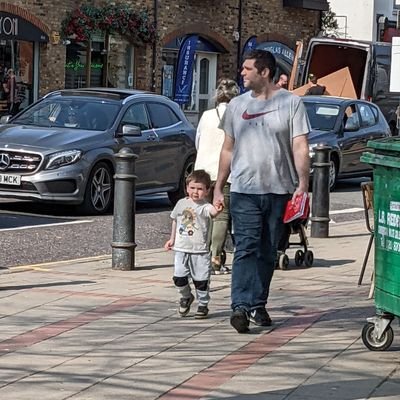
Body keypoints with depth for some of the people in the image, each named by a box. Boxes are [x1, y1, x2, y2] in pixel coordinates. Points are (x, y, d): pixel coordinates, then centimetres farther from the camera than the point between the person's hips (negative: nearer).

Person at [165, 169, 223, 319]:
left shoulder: (205, 206, -9)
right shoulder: (182, 203, 7)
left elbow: (212, 211, -33)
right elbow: (175, 221, 21)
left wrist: (216, 210, -56)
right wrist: (172, 239, 22)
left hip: (200, 250, -4)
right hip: (181, 249, 4)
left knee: (201, 280, 1)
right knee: (179, 277, 0)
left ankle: (203, 305, 19)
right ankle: (186, 297, 27)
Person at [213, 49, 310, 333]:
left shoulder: (291, 103, 1)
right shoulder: (237, 105, 10)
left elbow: (300, 147, -3)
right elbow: (228, 149, 16)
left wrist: (303, 184, -14)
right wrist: (218, 187, 14)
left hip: (279, 191, -1)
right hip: (244, 191, 1)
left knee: (268, 253, 8)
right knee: (246, 249, -11)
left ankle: (258, 305, 19)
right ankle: (241, 306, -19)